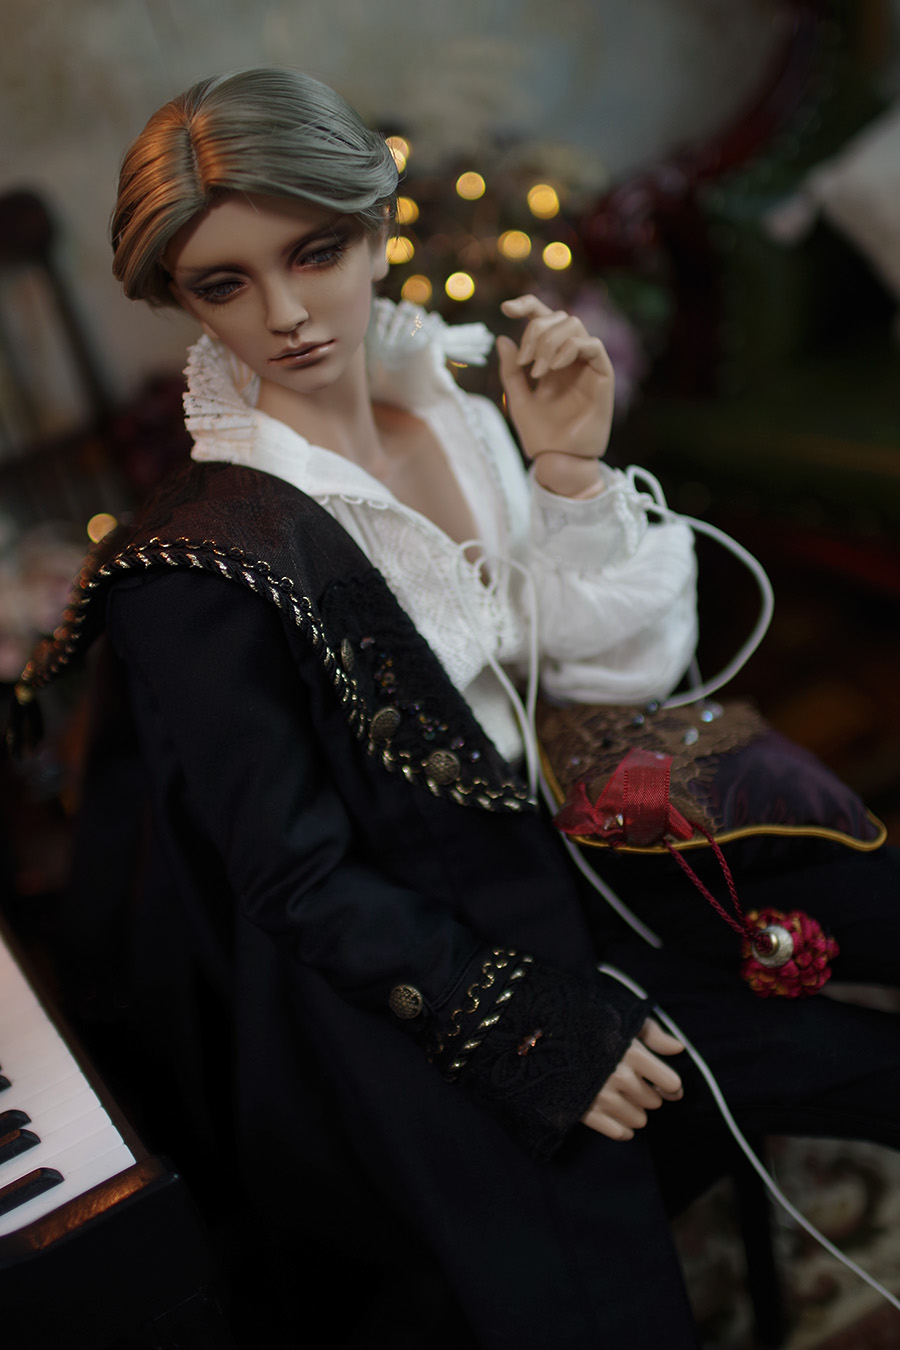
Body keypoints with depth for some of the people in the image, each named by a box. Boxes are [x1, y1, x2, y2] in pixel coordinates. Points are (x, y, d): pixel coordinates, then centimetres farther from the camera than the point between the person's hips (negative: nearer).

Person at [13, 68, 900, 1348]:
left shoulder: (456, 401, 0)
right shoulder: (199, 564, -20)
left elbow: (623, 665, 0)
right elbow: (304, 884, -16)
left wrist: (568, 465, -13)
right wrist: (529, 1025, -21)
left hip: (569, 846, 7)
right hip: (388, 983, -7)